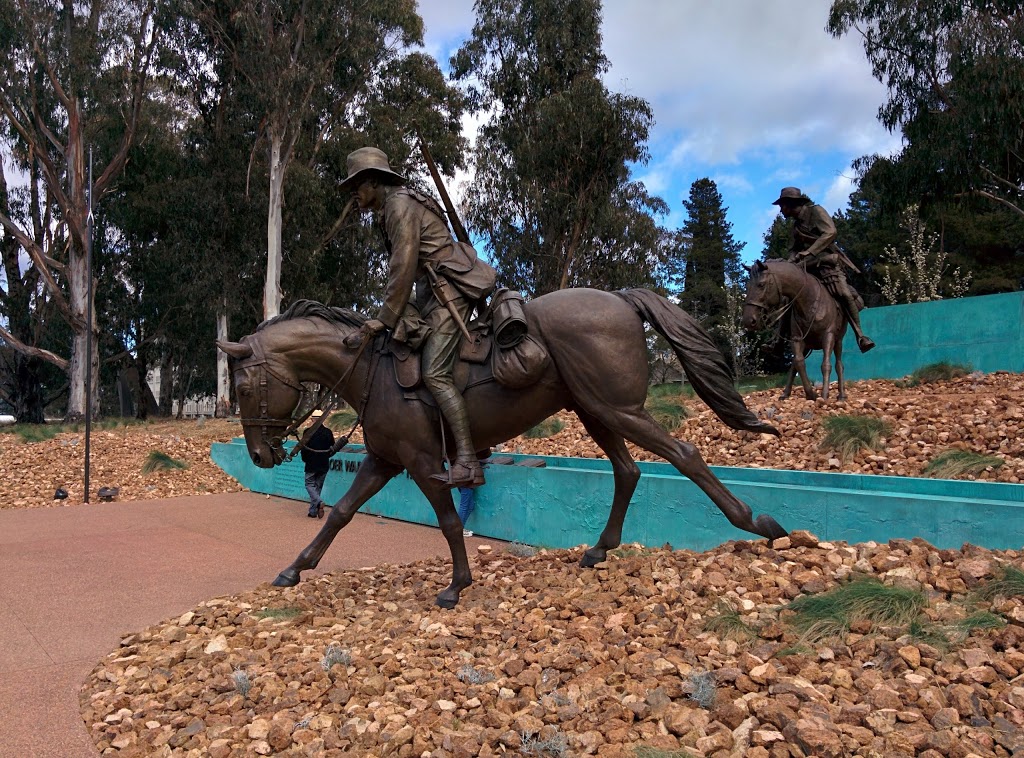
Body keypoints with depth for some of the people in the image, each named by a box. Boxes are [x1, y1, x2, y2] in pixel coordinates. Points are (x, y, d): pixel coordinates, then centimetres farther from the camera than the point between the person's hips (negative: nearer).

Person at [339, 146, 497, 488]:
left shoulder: (400, 205, -11)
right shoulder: (389, 211, 21)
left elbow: (403, 268, -17)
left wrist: (384, 319, -14)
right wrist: (389, 313, 17)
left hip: (449, 289, -11)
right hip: (434, 290, 11)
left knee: (434, 374, -20)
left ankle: (468, 463, -25)